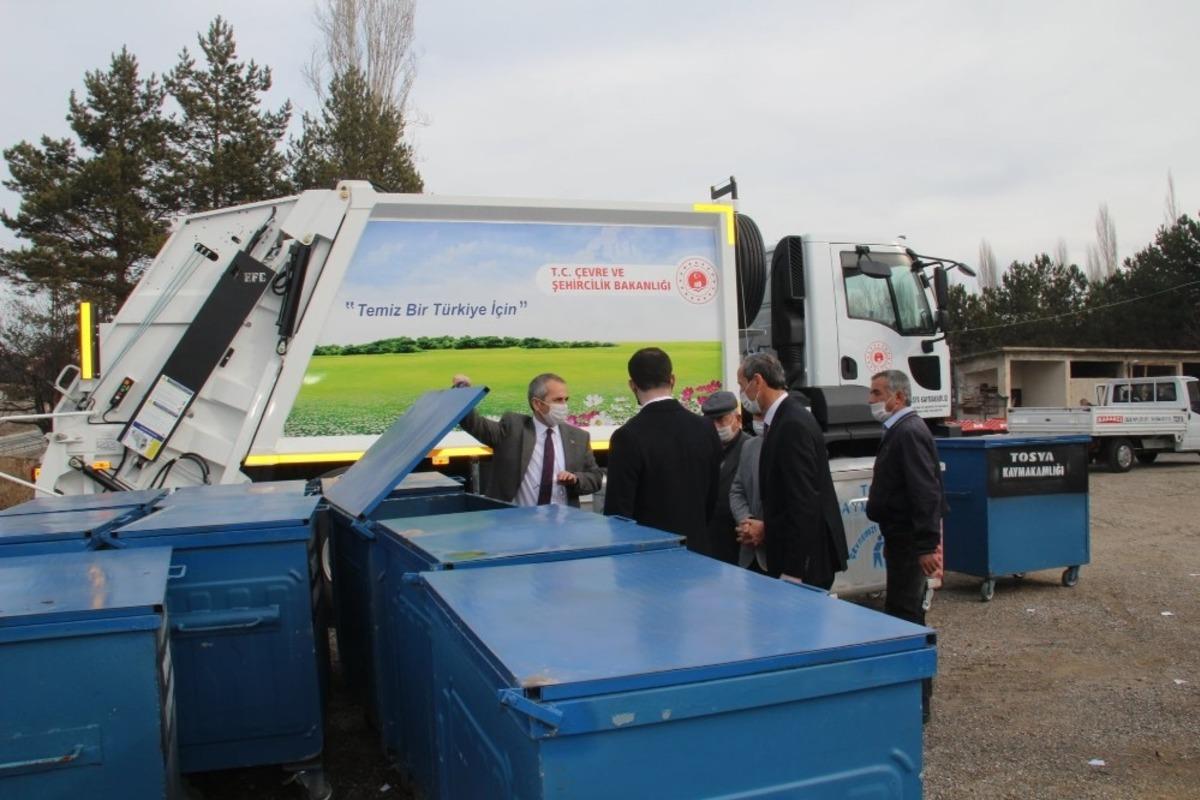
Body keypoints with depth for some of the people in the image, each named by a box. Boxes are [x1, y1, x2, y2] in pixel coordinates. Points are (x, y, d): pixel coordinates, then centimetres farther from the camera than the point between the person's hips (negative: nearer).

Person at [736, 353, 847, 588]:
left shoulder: (793, 424, -19)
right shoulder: (783, 418, 10)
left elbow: (804, 501, -22)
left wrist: (792, 570, -22)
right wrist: (766, 527, 4)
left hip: (807, 558, -9)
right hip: (794, 555, 9)